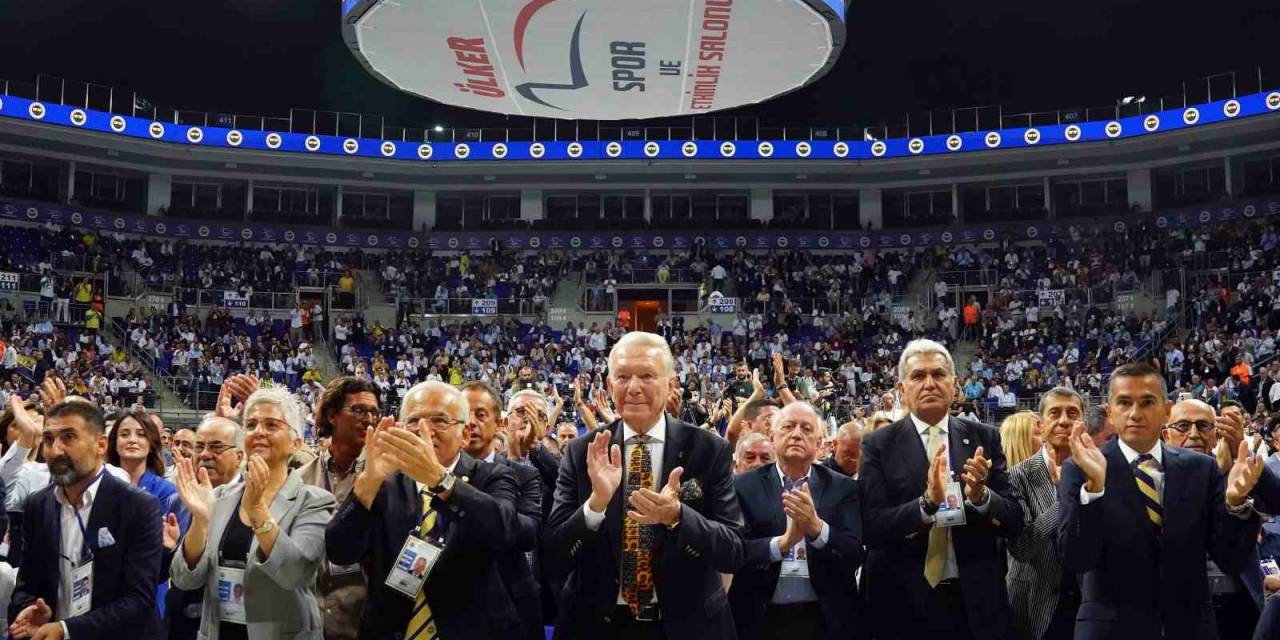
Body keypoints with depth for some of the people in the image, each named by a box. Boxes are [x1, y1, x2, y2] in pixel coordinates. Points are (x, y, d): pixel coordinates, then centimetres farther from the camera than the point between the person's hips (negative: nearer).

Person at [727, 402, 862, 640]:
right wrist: (782, 542, -24)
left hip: (825, 619, 1)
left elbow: (855, 555, -8)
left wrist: (816, 527, -24)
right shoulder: (744, 486, -2)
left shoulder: (843, 487, 0)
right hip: (762, 618, 0)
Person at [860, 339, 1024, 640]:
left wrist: (980, 495, -20)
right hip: (904, 601, -2)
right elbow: (872, 527, -14)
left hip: (976, 600, 2)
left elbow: (1015, 520, -1)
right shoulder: (878, 445, -5)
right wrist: (927, 502, -28)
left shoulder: (985, 438, 1)